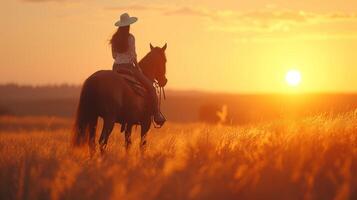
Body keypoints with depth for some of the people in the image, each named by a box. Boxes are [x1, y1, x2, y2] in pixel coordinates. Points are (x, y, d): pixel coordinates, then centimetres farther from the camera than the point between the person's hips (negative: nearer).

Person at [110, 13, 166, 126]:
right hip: (128, 67, -6)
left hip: (116, 68, 6)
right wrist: (138, 68, -3)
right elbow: (133, 56, -14)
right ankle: (157, 114, -4)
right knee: (150, 87, 1)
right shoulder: (130, 38, -12)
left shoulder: (115, 38, 6)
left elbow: (114, 55, 11)